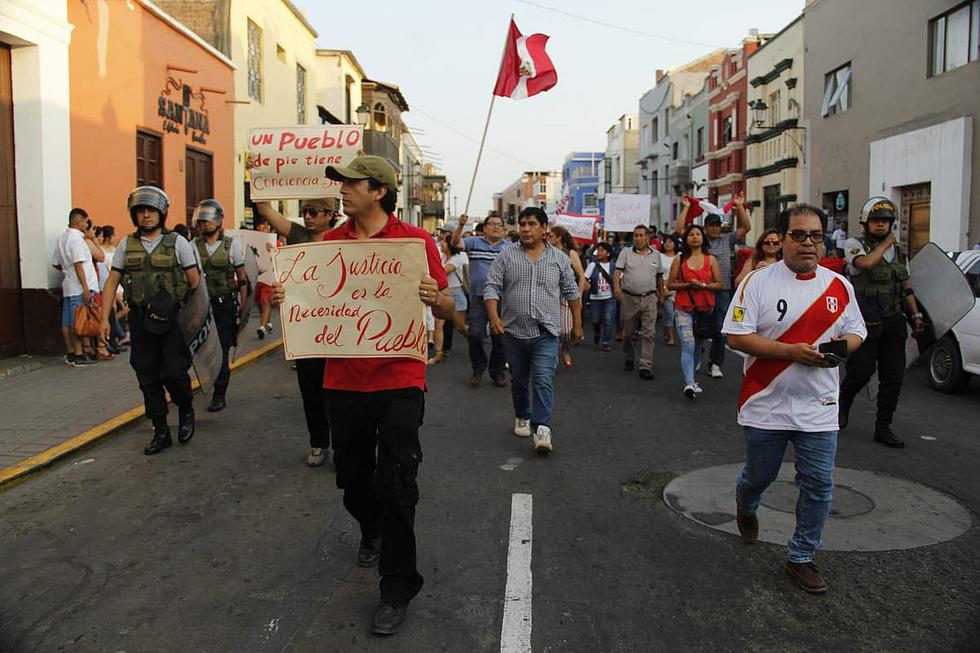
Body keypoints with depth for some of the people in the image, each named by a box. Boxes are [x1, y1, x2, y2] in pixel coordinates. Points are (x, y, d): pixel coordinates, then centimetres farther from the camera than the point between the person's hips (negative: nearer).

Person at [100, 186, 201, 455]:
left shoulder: (177, 243, 0)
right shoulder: (126, 245, 8)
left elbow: (195, 281, 0)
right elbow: (112, 282, 8)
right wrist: (105, 318, 0)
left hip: (172, 319, -3)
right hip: (140, 319, 3)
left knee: (174, 372, -8)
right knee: (148, 377, 6)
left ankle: (186, 411, 22)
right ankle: (160, 432, 16)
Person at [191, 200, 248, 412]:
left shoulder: (232, 245, 2)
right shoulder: (193, 246, 7)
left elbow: (242, 279, 4)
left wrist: (242, 307, -1)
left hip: (225, 305, -2)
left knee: (221, 350, -3)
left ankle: (219, 395, 6)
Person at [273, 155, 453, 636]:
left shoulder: (416, 241, -5)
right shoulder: (330, 242, 5)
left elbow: (448, 310, -1)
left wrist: (435, 297, -24)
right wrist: (284, 298, -8)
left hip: (399, 381, -4)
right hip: (344, 380, 4)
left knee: (395, 485, -2)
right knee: (352, 477, 17)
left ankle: (398, 587, 12)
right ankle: (372, 532, 49)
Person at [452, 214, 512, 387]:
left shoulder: (510, 247, 9)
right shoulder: (474, 242, 6)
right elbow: (456, 243, -10)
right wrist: (460, 225, -26)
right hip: (478, 298, -1)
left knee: (500, 337, 6)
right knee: (475, 335, -5)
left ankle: (497, 372, 21)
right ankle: (478, 368, 17)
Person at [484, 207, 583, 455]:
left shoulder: (560, 258, 5)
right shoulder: (506, 256, 2)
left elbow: (571, 293, 11)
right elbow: (492, 288, -2)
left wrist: (577, 324, 12)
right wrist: (494, 317, -17)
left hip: (546, 333, -2)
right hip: (514, 332, 2)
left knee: (543, 381, -13)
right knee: (518, 381, 15)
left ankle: (542, 430, -14)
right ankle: (522, 417, 35)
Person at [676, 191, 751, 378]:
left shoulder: (728, 239, 11)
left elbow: (746, 227, 6)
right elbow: (679, 229, -3)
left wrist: (740, 206, 3)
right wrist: (686, 207, -2)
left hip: (722, 290, 1)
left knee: (719, 329, -2)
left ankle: (715, 364, 6)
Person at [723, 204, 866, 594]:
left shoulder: (839, 286, 5)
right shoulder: (758, 281, -9)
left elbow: (855, 332, 14)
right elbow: (736, 336, -13)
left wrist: (841, 346, -10)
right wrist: (792, 351, -21)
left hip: (819, 408, 3)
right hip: (766, 406, -3)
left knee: (818, 486, 3)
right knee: (759, 476, 15)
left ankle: (801, 558, 22)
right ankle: (745, 508, 50)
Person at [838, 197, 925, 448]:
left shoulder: (900, 252, 17)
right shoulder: (855, 245, -2)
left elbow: (906, 289, 21)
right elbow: (866, 263, -25)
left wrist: (916, 315, 12)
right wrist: (886, 243, -9)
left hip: (893, 324, 6)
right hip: (865, 323, -6)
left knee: (893, 377, 4)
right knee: (861, 372, -4)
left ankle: (883, 428, 14)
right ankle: (842, 405, 26)